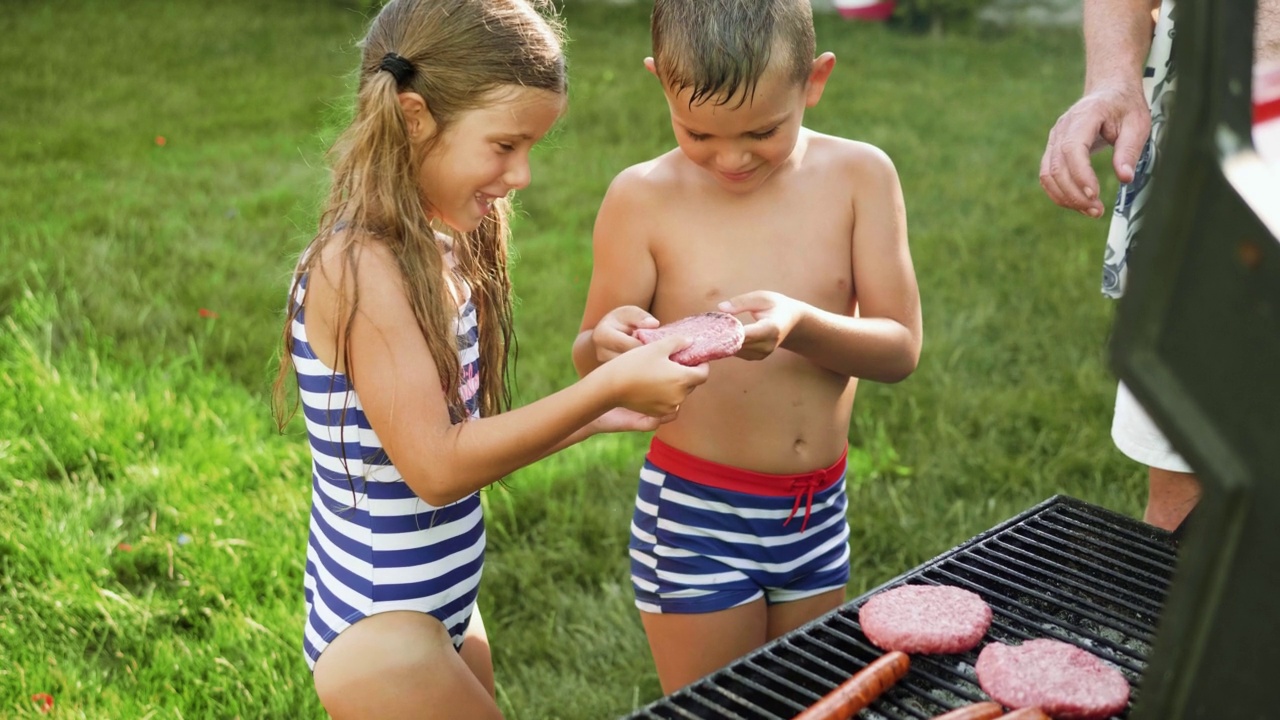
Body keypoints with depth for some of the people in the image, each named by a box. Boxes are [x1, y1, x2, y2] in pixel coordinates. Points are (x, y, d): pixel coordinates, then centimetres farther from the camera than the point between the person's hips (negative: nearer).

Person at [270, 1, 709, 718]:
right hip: (379, 637, -8)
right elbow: (435, 466, -24)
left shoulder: (443, 250, 3)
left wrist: (597, 415, -3)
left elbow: (465, 438, 5)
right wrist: (604, 387, -24)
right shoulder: (358, 268, -22)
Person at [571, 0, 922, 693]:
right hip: (695, 514, -3)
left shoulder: (860, 176, -6)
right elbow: (587, 358, -3)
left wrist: (801, 323, -28)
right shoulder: (643, 198, -11)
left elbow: (901, 349, -8)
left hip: (820, 511, 3)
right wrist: (608, 345, -28)